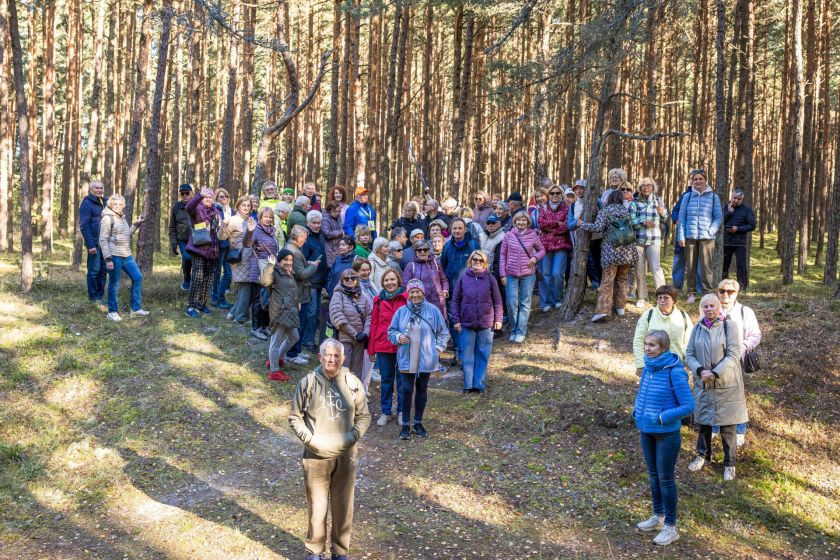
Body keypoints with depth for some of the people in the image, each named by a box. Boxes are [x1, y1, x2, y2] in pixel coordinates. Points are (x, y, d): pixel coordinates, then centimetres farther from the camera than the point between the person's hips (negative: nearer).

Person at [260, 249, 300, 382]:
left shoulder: (289, 274, 21)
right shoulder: (275, 273, -8)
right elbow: (264, 281, -30)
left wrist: (297, 302, 27)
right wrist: (270, 265, -33)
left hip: (290, 312, 10)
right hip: (280, 311, -10)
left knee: (294, 337, 22)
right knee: (277, 340, -5)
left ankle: (275, 359, 37)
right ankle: (274, 371, 0)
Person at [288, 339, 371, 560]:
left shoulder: (353, 384, -1)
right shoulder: (307, 383, -5)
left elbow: (364, 416, 8)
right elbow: (295, 417, 1)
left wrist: (354, 436, -7)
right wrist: (309, 438, -11)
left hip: (346, 456, 2)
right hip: (316, 456, -1)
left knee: (343, 506, 11)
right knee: (316, 506, 6)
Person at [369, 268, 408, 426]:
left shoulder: (406, 298, -4)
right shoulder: (379, 300, 6)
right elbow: (374, 324, 7)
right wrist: (371, 349, 5)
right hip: (383, 346, 2)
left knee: (402, 379, 7)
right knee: (386, 380, 10)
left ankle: (402, 412, 20)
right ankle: (385, 412, 20)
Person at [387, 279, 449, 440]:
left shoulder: (433, 310, -1)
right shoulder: (401, 311, 1)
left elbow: (443, 332, 7)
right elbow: (391, 331, 10)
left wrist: (438, 348, -3)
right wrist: (398, 337, -10)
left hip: (426, 359, 0)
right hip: (406, 360, 0)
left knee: (422, 389, 11)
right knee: (407, 390, -2)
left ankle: (418, 422, 25)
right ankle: (406, 424, 10)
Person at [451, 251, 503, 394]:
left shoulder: (490, 278, 0)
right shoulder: (463, 278, 0)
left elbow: (497, 300, 4)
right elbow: (455, 300, 4)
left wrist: (498, 319, 0)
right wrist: (456, 320, 0)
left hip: (486, 324, 0)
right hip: (467, 324, 0)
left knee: (483, 355, 6)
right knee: (467, 355, 5)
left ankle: (479, 384, 14)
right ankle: (468, 384, 13)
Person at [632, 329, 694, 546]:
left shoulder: (675, 372, -22)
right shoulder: (649, 366, -2)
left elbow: (689, 406, -20)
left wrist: (662, 418, -21)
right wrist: (637, 409, 1)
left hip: (667, 434, -6)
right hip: (646, 431, 7)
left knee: (665, 479, 6)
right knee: (653, 475, 19)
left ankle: (671, 527, 21)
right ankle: (658, 517, 36)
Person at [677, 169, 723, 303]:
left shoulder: (713, 197, 6)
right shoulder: (688, 196, 9)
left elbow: (718, 217, 7)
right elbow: (681, 217, 9)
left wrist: (711, 231, -8)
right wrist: (681, 235, 1)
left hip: (707, 237, -2)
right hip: (690, 236, 2)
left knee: (706, 266, -6)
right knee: (690, 266, 5)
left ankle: (708, 293, 0)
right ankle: (692, 293, 14)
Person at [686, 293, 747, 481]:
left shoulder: (729, 327, -8)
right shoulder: (697, 328, 4)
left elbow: (733, 356, -14)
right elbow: (689, 354, 3)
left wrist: (715, 373, -22)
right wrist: (700, 370, -15)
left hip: (726, 384, -4)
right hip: (702, 383, 4)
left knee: (727, 425, 4)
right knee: (702, 420, 14)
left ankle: (729, 463, 19)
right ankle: (703, 455, 35)